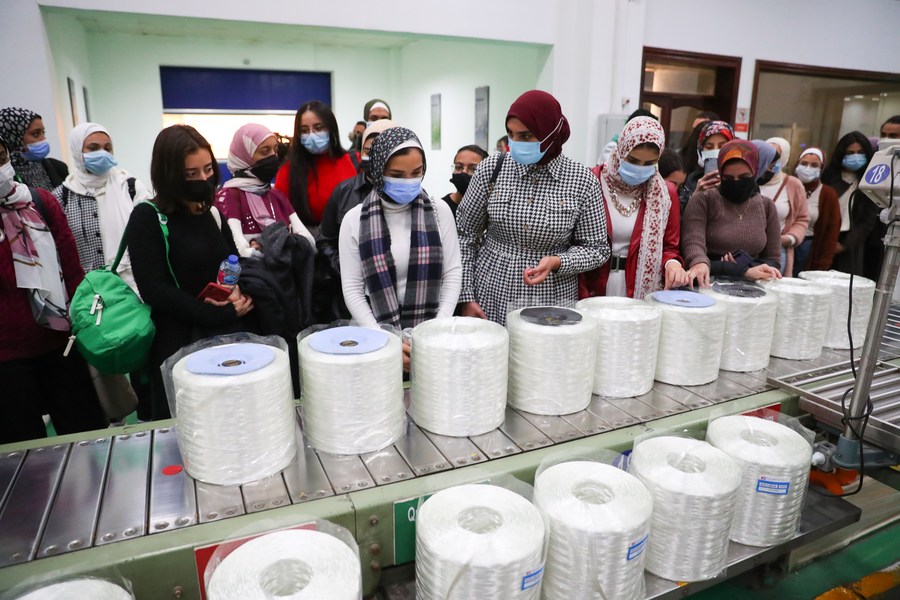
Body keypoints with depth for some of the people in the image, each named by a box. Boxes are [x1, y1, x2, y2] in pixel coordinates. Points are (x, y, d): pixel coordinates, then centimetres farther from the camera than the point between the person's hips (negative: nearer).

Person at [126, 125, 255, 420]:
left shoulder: (213, 214, 9)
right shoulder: (147, 217, -8)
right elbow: (154, 290, -15)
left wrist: (238, 291, -9)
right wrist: (222, 314, -18)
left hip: (229, 338, 5)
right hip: (180, 345, -4)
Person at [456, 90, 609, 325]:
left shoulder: (582, 182, -7)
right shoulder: (491, 168, -5)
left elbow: (596, 249, 1)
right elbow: (465, 234, 1)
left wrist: (556, 262, -18)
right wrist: (466, 297, -3)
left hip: (551, 307, 0)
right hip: (490, 301, 1)